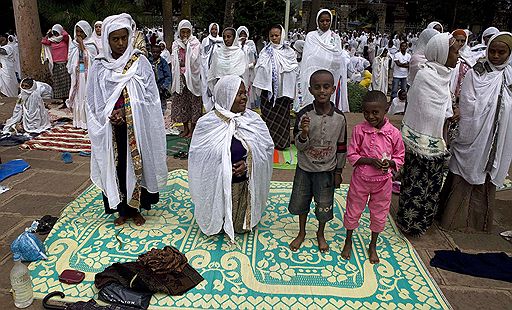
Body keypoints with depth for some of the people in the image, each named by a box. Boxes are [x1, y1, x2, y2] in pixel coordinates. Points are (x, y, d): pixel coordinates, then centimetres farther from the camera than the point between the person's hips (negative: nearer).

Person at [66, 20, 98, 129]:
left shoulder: (91, 45, -4)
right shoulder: (74, 44, 9)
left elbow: (89, 59, -16)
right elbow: (71, 60, 12)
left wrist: (81, 45, -14)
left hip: (88, 75, -5)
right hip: (77, 75, 5)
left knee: (87, 96, -3)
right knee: (77, 96, 7)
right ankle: (79, 121, 14)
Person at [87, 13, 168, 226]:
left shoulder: (140, 62, -3)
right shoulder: (99, 66, 0)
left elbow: (150, 97, -5)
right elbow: (94, 102, 3)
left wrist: (126, 112, -14)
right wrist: (110, 115, -13)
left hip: (137, 127, -1)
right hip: (111, 128, 1)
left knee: (136, 163, 8)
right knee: (115, 166, 9)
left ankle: (135, 207, 24)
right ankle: (122, 209, 25)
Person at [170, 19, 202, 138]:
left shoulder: (195, 43, 0)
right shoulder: (176, 44, 10)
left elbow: (194, 60, -10)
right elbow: (173, 61, 11)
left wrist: (187, 45, -9)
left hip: (192, 76, -4)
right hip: (179, 77, 4)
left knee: (193, 101, -1)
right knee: (181, 102, 6)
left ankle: (192, 128, 9)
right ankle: (185, 128, 18)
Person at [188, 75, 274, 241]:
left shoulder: (253, 119, -7)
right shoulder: (207, 123, -14)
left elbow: (267, 148, -2)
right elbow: (197, 155, -9)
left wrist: (247, 163, -17)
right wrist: (223, 169, -18)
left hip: (246, 183, 2)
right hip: (216, 185, -2)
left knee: (242, 222, 19)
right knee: (219, 217, 17)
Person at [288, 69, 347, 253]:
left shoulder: (339, 117, -11)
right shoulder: (304, 114, -16)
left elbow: (341, 147, 0)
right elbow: (299, 146, -12)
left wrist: (338, 171, 4)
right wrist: (304, 133, -33)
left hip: (327, 169, 0)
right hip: (305, 168, 0)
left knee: (324, 204, 13)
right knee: (301, 201, 16)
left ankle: (320, 234, 41)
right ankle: (301, 232, 42)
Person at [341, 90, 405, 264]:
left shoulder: (394, 133, -10)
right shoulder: (359, 130, -12)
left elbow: (400, 157, 1)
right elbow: (351, 155, -9)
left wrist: (390, 163, -20)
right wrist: (371, 161, -22)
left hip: (383, 181, 1)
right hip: (361, 179, 0)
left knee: (379, 214, 16)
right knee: (353, 211, 14)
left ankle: (373, 246, 39)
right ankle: (348, 241, 39)